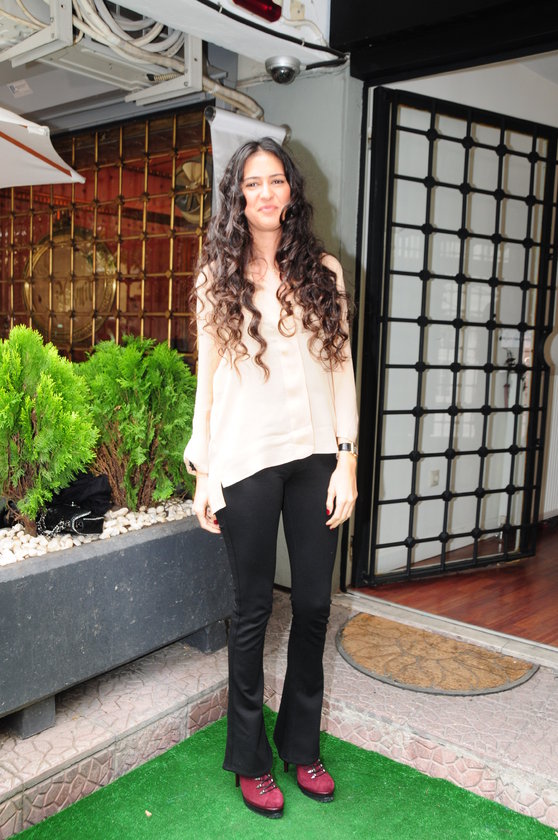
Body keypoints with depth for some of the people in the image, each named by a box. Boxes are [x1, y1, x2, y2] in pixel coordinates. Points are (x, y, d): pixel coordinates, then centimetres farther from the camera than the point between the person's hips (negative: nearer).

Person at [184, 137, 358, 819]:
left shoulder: (324, 272, 6)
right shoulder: (218, 278, 3)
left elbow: (341, 368, 5)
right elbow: (207, 379, 3)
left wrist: (346, 459, -1)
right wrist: (202, 471, -1)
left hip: (314, 456, 2)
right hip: (246, 461, -2)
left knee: (313, 605, 10)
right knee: (253, 610, 7)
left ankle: (301, 745, 31)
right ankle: (249, 758, 26)